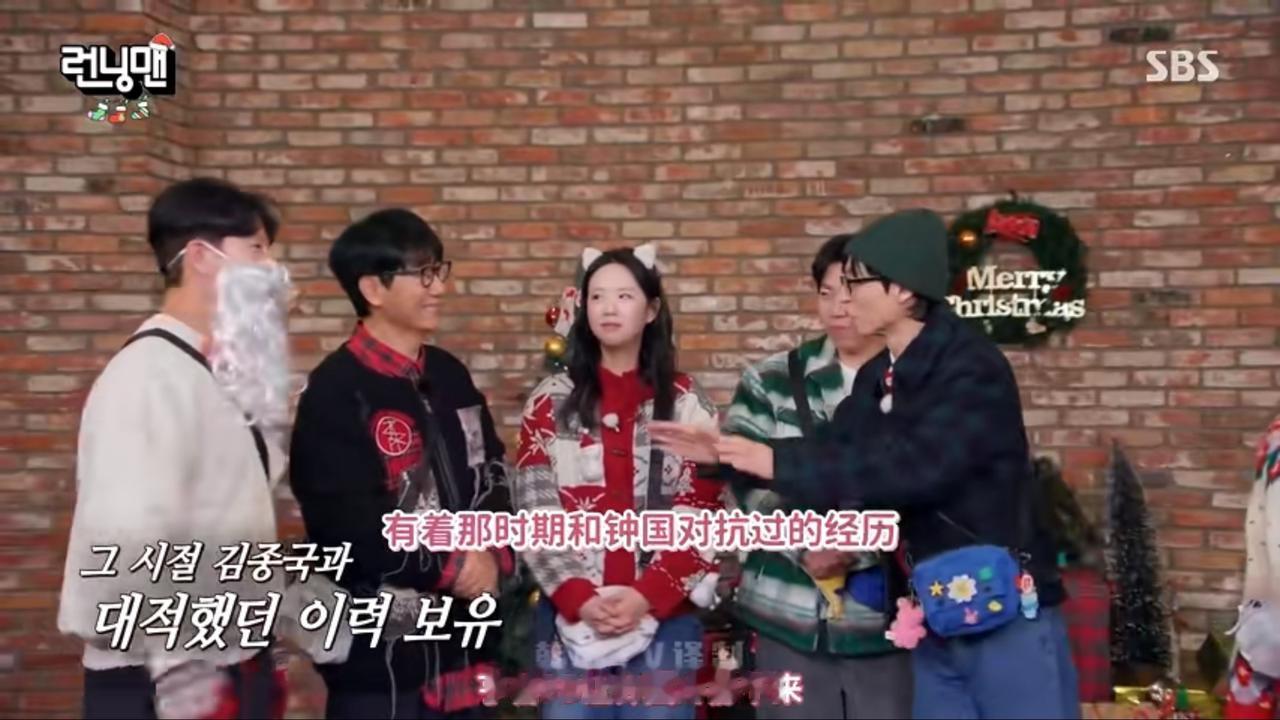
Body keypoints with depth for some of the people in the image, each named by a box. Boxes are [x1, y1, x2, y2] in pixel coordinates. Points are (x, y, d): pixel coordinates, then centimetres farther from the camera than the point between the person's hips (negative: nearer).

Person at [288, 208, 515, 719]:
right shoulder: (336, 391, -13)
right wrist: (452, 566, -11)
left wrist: (494, 555, -6)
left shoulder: (450, 375, 9)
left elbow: (493, 475, 13)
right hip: (382, 654, -7)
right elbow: (349, 525, -19)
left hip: (464, 635, 7)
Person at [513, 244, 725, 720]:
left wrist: (647, 596, -12)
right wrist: (579, 597, -11)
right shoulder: (550, 402, 4)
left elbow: (703, 518, -1)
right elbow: (532, 513, -1)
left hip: (663, 618, 0)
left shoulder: (688, 404, 3)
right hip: (569, 617, 1)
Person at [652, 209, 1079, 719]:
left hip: (1010, 617, -7)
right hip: (935, 620, 7)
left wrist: (780, 463, -23)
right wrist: (727, 454, 1)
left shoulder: (974, 368, -17)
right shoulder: (877, 378, 9)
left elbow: (912, 466, -27)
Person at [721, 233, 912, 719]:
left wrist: (855, 547, -18)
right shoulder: (772, 380, 7)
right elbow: (745, 477, -2)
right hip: (791, 616, 1)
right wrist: (804, 545, -15)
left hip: (889, 618, -1)